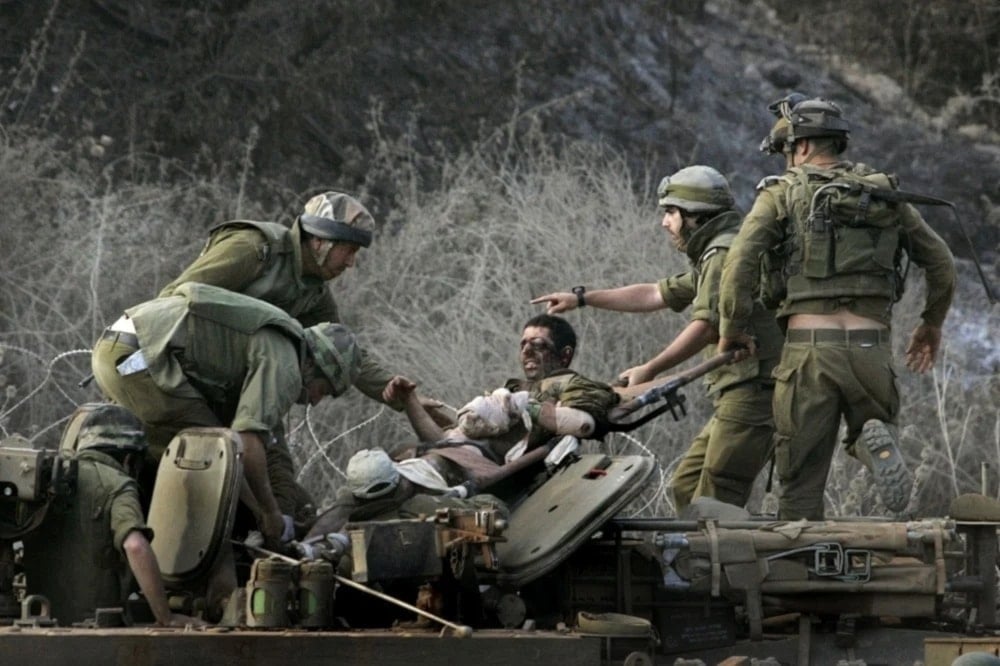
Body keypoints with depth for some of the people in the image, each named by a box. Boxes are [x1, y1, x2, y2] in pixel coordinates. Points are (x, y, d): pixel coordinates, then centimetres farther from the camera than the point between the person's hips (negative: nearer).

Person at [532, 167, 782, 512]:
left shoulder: (724, 254, -9)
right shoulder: (712, 257, 25)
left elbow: (706, 326, -18)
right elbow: (656, 294, 31)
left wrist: (650, 370, -14)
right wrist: (582, 298, 30)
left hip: (751, 390, -11)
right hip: (738, 395, 11)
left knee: (713, 499, -15)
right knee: (686, 485, 12)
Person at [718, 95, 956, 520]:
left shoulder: (783, 193, 5)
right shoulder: (884, 194, 16)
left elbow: (739, 263, -8)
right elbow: (941, 263, 19)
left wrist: (733, 328, 6)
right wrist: (932, 324, 34)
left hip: (809, 346, -2)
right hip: (871, 350, 2)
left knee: (802, 482, 7)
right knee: (870, 425, 22)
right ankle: (876, 441, -13)